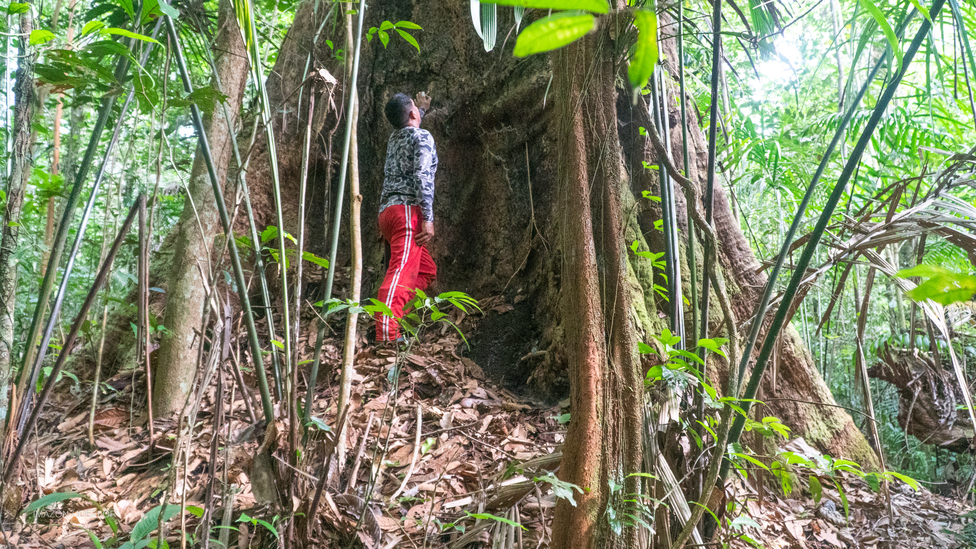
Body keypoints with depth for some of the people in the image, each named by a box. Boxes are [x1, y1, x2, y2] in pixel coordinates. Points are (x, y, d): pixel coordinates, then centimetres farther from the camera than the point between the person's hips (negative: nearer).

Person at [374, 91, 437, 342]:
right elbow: (422, 177, -14)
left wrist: (423, 110, 63)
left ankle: (392, 318, 4)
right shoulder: (422, 137, 0)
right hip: (407, 210, -9)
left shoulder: (395, 138, 24)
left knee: (427, 269, 16)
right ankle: (387, 336, -34)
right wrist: (428, 218, -18)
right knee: (402, 272, -21)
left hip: (387, 210, 9)